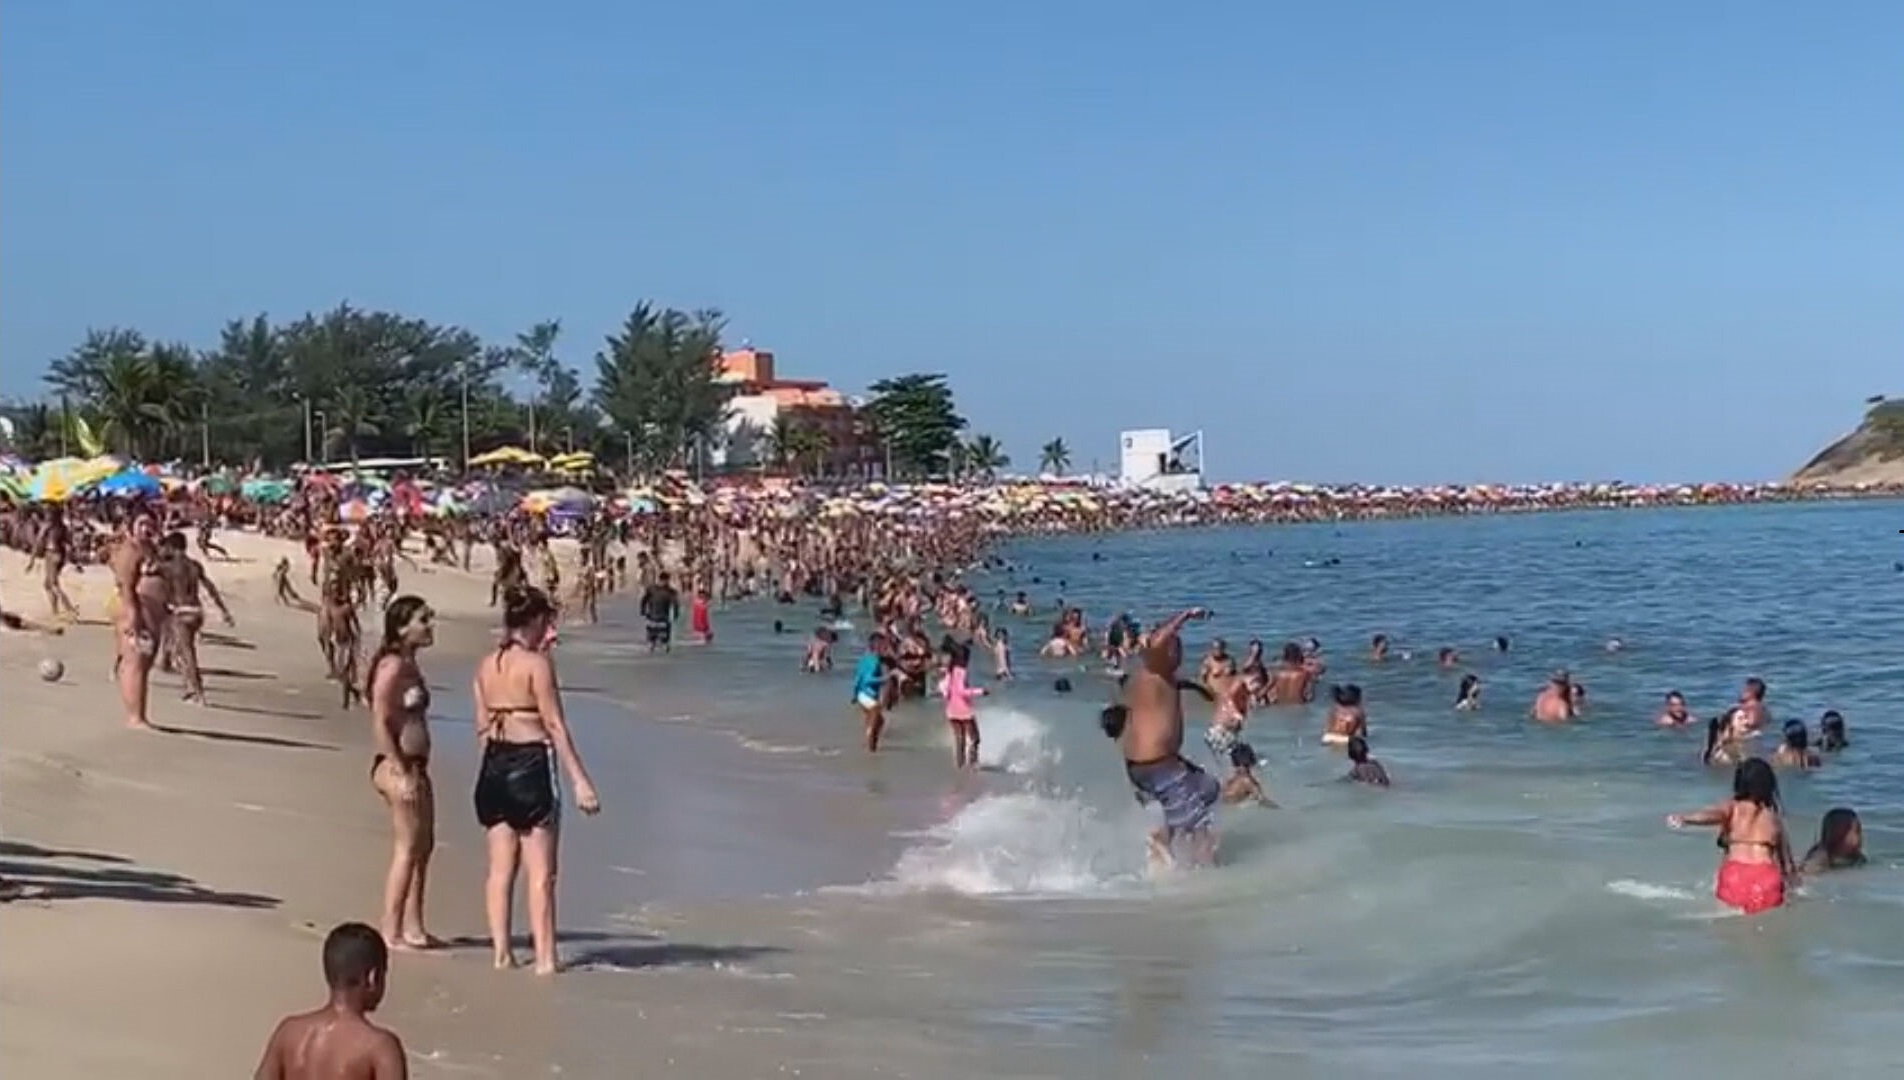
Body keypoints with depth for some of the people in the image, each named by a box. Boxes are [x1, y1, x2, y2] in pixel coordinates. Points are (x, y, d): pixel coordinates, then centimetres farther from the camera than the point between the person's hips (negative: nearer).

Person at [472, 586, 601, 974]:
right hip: (531, 764, -7)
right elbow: (555, 725, -14)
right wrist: (580, 780, -12)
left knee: (501, 867, 11)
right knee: (541, 872, -1)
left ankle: (501, 951, 14)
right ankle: (544, 958, 1)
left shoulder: (487, 666, 8)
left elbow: (483, 727, 12)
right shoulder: (537, 663, -11)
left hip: (494, 766, 7)